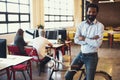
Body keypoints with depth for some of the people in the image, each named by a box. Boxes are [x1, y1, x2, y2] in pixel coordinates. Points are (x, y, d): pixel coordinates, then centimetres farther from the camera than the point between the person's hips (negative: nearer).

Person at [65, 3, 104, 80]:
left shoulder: (100, 26, -10)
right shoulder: (81, 24, 1)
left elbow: (97, 43, -22)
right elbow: (76, 40, -10)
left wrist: (84, 39, -14)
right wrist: (91, 40, -19)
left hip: (91, 56, -4)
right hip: (81, 54, 4)